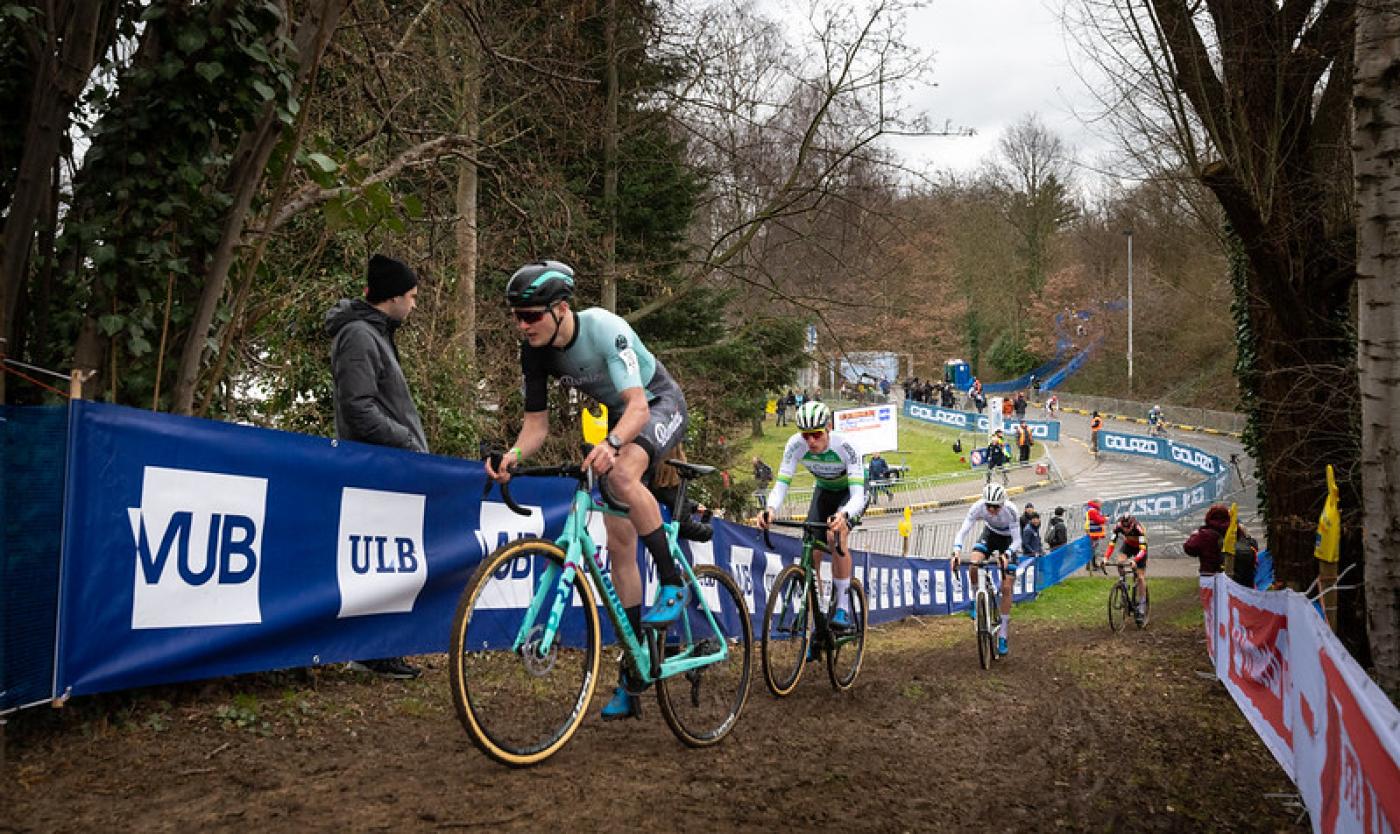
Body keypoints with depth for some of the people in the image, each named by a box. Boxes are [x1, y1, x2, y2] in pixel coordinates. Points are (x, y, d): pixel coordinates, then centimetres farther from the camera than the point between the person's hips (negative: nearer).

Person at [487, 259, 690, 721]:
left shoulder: (604, 329, -32)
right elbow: (536, 423, -10)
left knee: (621, 473, -40)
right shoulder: (535, 350, -13)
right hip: (621, 417, 6)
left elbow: (639, 406, -39)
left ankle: (673, 583, -22)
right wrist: (513, 455, -32)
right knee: (619, 544, 1)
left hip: (661, 405, -6)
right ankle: (632, 677, 8)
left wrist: (609, 443, -58)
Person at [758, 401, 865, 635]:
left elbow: (858, 495, -44)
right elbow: (781, 484, -29)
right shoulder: (796, 445, -27)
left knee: (837, 535, -32)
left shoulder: (844, 447, -37)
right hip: (824, 491, 4)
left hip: (850, 491, -4)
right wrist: (770, 508, -51)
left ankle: (843, 609, -21)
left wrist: (843, 515, -65)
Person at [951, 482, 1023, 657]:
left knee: (1006, 588, -7)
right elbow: (962, 531, -32)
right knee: (973, 568, -28)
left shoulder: (1010, 510, -35)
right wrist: (957, 551, -50)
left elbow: (1017, 540, -33)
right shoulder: (978, 507, -30)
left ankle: (1003, 637, 3)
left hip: (1008, 540, -2)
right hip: (989, 534, 2)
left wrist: (1006, 555, -52)